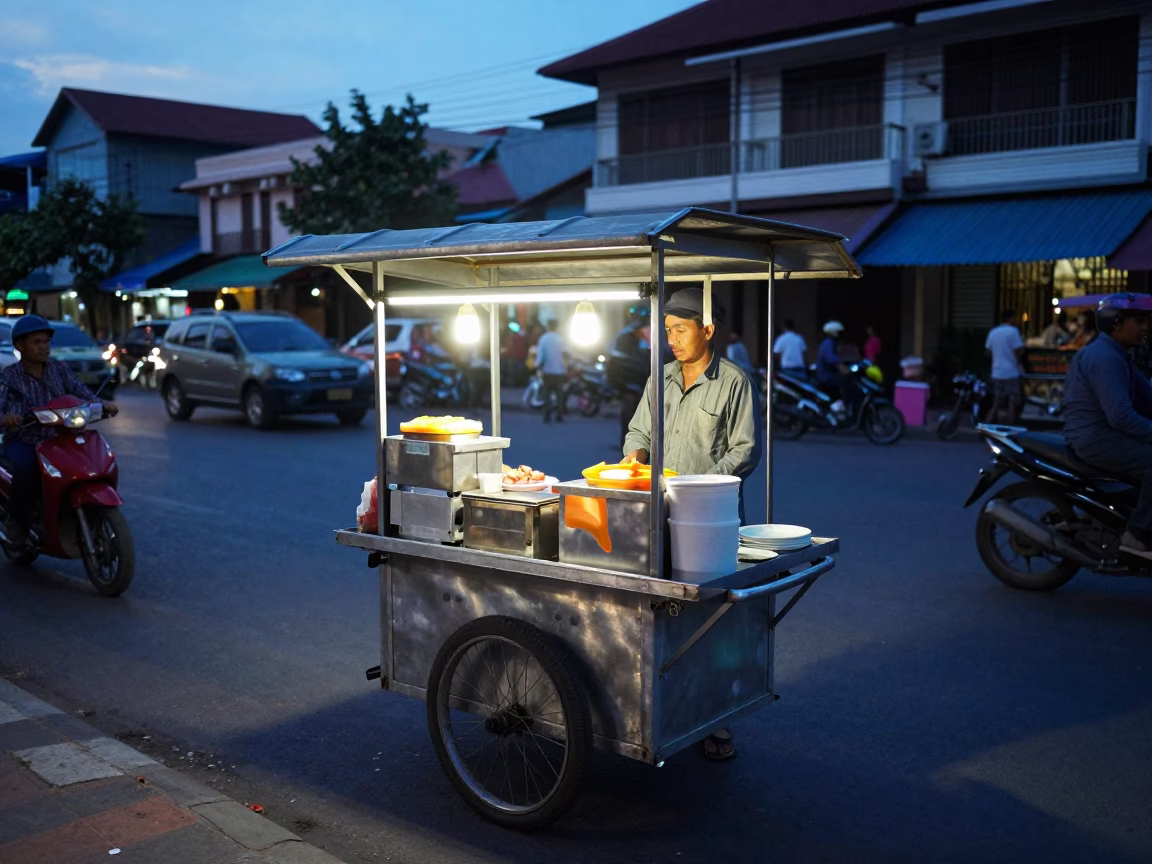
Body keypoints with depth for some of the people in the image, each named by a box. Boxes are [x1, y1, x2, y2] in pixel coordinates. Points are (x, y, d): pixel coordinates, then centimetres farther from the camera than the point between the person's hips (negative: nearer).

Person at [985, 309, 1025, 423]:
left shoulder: (992, 332, 10)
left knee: (996, 404, 11)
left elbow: (988, 352, 15)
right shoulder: (1013, 331, -10)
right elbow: (1019, 351, -14)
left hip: (996, 373, 6)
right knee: (1012, 404, 1)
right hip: (1011, 373, -6)